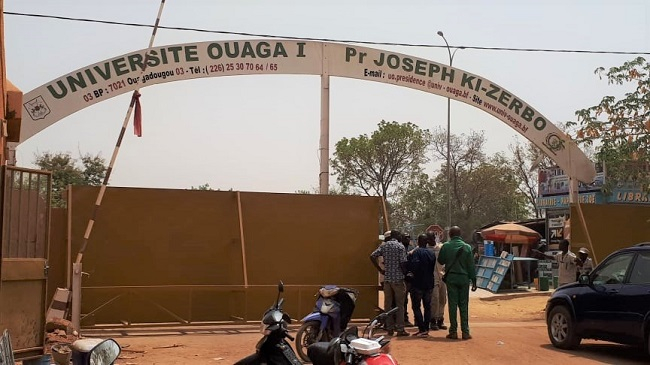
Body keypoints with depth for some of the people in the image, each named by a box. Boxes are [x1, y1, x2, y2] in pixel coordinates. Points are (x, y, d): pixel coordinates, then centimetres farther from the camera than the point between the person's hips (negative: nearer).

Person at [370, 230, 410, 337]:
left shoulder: (384, 246, 6)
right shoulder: (400, 246, -5)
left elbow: (372, 256, -3)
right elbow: (403, 262, -13)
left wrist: (380, 269, 4)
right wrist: (406, 272, 3)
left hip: (387, 279, 3)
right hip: (398, 279, -3)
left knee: (388, 304, 9)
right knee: (399, 305, 2)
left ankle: (390, 328, 12)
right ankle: (400, 329, 2)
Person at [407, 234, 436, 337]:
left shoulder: (415, 253, -13)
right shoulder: (432, 254, 8)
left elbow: (413, 266, -24)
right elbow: (433, 268, 12)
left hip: (417, 283, -6)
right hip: (429, 283, 6)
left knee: (416, 306, 0)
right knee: (427, 306, 13)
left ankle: (422, 329, -8)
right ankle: (426, 329, 14)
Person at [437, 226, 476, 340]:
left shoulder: (446, 246, -4)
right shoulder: (467, 247, -2)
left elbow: (440, 261, 6)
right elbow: (471, 266, 0)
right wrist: (474, 281, 5)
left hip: (451, 278, -1)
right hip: (464, 278, 1)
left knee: (452, 305, 4)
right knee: (464, 305, 6)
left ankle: (453, 331, 4)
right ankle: (465, 332, 5)